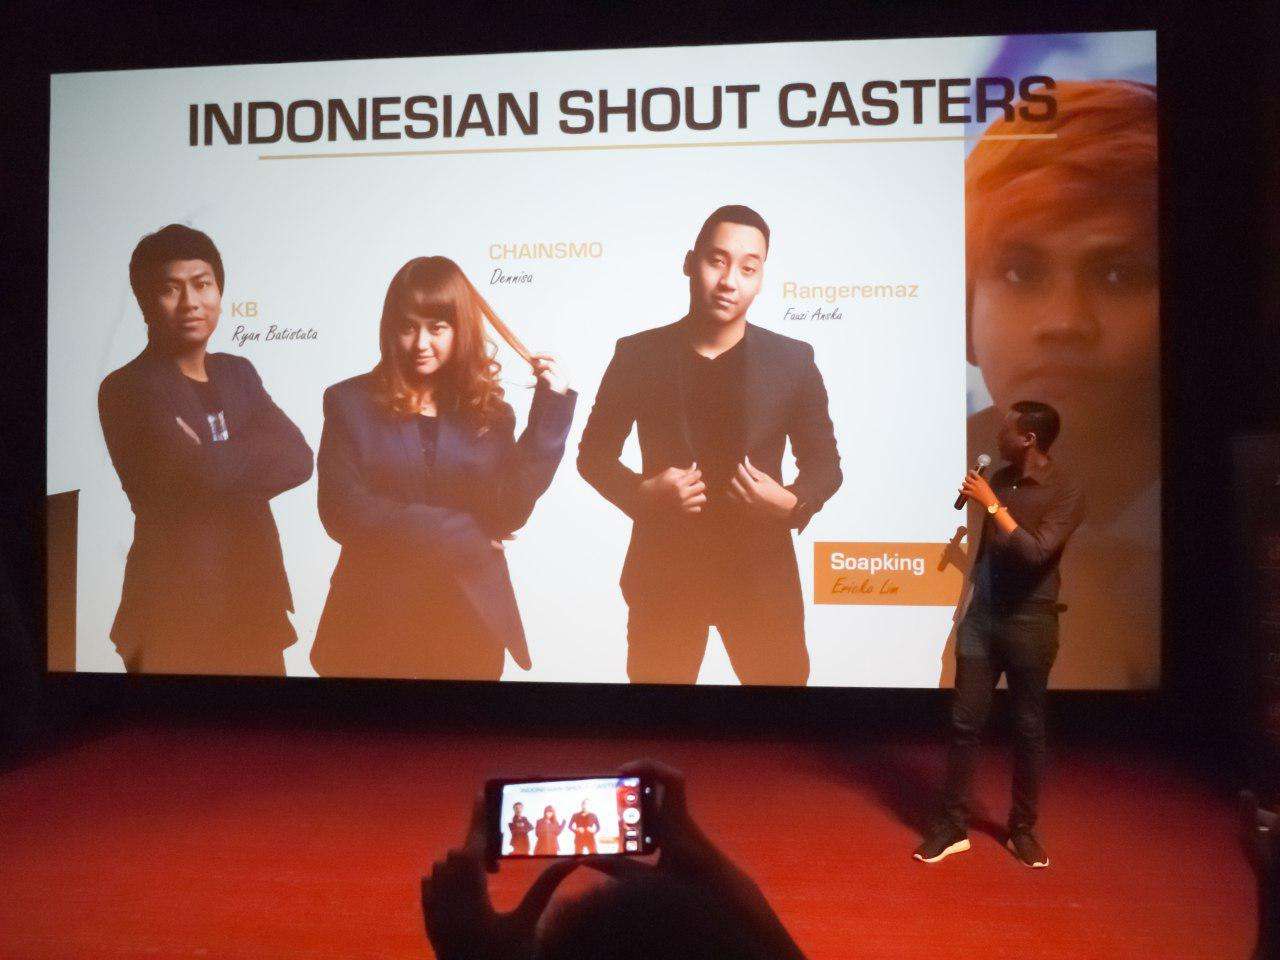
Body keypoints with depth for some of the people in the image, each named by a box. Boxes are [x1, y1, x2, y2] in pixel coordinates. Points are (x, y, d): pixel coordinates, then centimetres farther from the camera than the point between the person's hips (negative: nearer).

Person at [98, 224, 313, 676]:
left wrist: (222, 465, -16)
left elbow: (298, 459, -4)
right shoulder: (128, 389, -8)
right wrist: (253, 456, -7)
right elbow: (205, 476, -23)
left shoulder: (238, 373, 11)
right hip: (177, 609, -5)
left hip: (255, 603, 6)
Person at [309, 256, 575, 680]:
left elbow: (509, 513, -8)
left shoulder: (488, 409, 3)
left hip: (471, 617, 2)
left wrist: (549, 409, -11)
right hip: (378, 617, -1)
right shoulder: (350, 402, -3)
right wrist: (460, 534, -12)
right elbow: (343, 512, -12)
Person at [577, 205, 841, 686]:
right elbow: (594, 455, 4)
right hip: (663, 571, 0)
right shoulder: (637, 354, -3)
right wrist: (642, 492, -15)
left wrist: (791, 503, -16)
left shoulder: (793, 360, -2)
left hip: (762, 574, 1)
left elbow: (824, 464, 5)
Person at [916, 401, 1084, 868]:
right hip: (982, 614, 4)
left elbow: (1035, 552, -23)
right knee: (965, 721, 3)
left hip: (1029, 621, -4)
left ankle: (1023, 829, 24)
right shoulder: (1001, 478, 5)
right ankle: (953, 825, 12)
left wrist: (992, 504, -20)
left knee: (1028, 728, 9)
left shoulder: (1066, 490, -10)